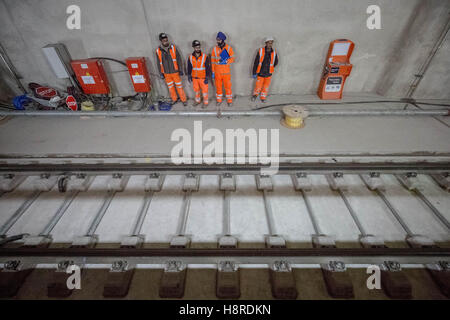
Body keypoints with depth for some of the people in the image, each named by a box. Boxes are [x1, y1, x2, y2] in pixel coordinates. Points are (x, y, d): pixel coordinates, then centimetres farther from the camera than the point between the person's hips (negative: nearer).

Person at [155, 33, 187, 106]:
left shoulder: (173, 48, -7)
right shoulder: (158, 51, -4)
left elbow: (179, 59, -3)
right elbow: (159, 63, 4)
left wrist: (181, 70, -5)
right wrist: (161, 73, 4)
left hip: (175, 72, -2)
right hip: (166, 74, 2)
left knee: (179, 86, 4)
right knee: (170, 87, 14)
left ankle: (184, 100, 18)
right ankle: (174, 99, 32)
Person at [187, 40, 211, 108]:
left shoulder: (205, 56, -11)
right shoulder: (190, 57, -2)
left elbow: (208, 68, -9)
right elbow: (189, 67, 9)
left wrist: (207, 78, -12)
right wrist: (189, 76, 10)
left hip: (203, 78, -3)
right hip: (194, 78, 3)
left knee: (204, 90, 5)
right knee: (196, 90, 17)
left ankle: (205, 102, 21)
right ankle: (197, 100, 36)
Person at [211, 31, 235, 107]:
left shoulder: (229, 48, -2)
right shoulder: (214, 49, 2)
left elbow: (232, 58, -2)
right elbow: (213, 61, 4)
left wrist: (226, 61, -21)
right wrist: (213, 72, 1)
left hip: (226, 72, -1)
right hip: (217, 72, 2)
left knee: (228, 86, 3)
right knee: (218, 86, 9)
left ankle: (229, 100, 18)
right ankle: (219, 100, 25)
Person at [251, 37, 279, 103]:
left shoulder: (274, 53, -5)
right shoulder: (261, 51, -12)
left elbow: (276, 62, 13)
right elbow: (256, 62, -9)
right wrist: (254, 73, -10)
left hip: (268, 74, 2)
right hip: (260, 73, -2)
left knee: (266, 87, 12)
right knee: (258, 86, 4)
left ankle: (263, 97, 33)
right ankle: (255, 95, 35)